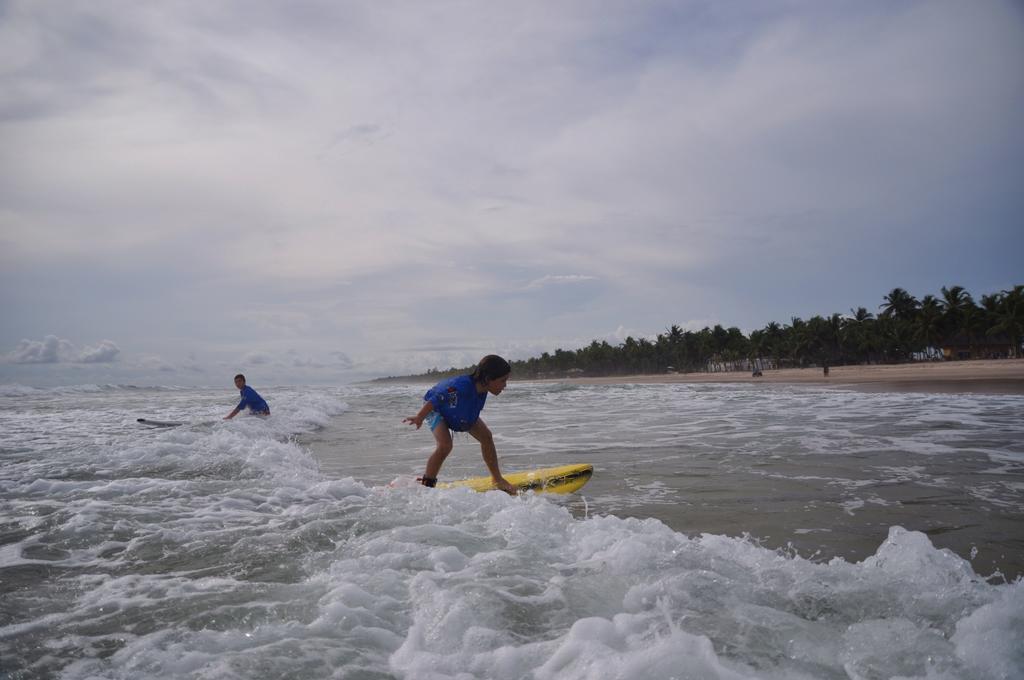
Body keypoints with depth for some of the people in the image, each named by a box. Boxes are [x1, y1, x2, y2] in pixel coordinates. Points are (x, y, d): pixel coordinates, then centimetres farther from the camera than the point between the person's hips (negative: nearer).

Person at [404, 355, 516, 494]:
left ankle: (497, 479, 10)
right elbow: (436, 400, -34)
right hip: (436, 409, -7)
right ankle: (426, 484, -10)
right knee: (445, 446, -26)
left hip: (462, 414, 7)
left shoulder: (482, 387, -23)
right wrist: (419, 418, -24)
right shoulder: (461, 387, -45)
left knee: (486, 436, -3)